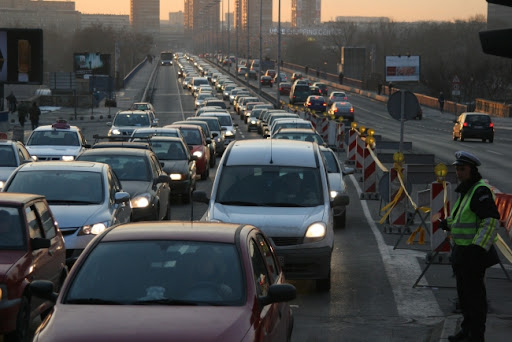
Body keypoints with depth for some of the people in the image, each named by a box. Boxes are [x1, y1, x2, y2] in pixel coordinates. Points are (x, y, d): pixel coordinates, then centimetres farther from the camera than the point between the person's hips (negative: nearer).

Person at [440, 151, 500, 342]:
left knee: (474, 295, -5)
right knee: (464, 294, 18)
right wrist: (448, 224, 10)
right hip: (462, 252, 10)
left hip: (474, 253, -10)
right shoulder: (465, 191, 14)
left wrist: (478, 248, -30)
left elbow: (491, 221, -25)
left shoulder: (480, 191, -18)